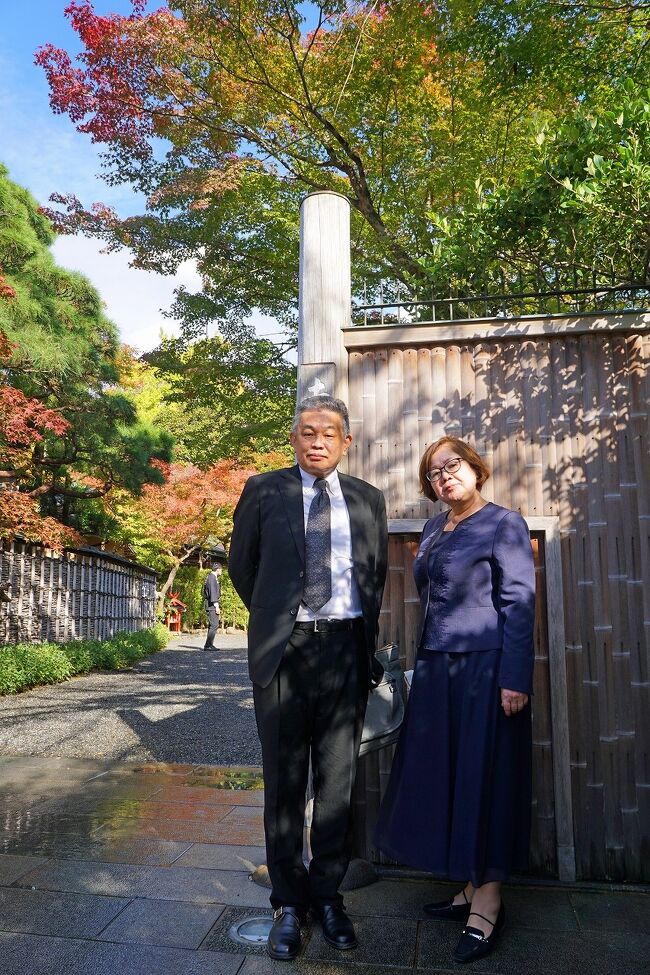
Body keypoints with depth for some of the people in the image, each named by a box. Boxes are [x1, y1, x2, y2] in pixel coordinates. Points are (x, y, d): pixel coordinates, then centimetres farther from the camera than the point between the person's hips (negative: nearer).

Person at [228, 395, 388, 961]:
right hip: (283, 650, -1)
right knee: (285, 781, 9)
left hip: (346, 648, 2)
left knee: (337, 780, 11)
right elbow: (242, 566, 11)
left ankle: (328, 895, 30)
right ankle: (289, 903, 26)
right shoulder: (264, 490, 3)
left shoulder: (368, 499, 10)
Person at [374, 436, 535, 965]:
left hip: (485, 666, -7)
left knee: (485, 776, 1)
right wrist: (425, 664, 12)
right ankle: (469, 887, 26)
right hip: (436, 668, 7)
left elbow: (519, 603, -12)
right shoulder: (434, 529, 12)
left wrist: (515, 678, -17)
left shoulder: (503, 523, -7)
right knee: (443, 775, 11)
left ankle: (488, 902, 15)